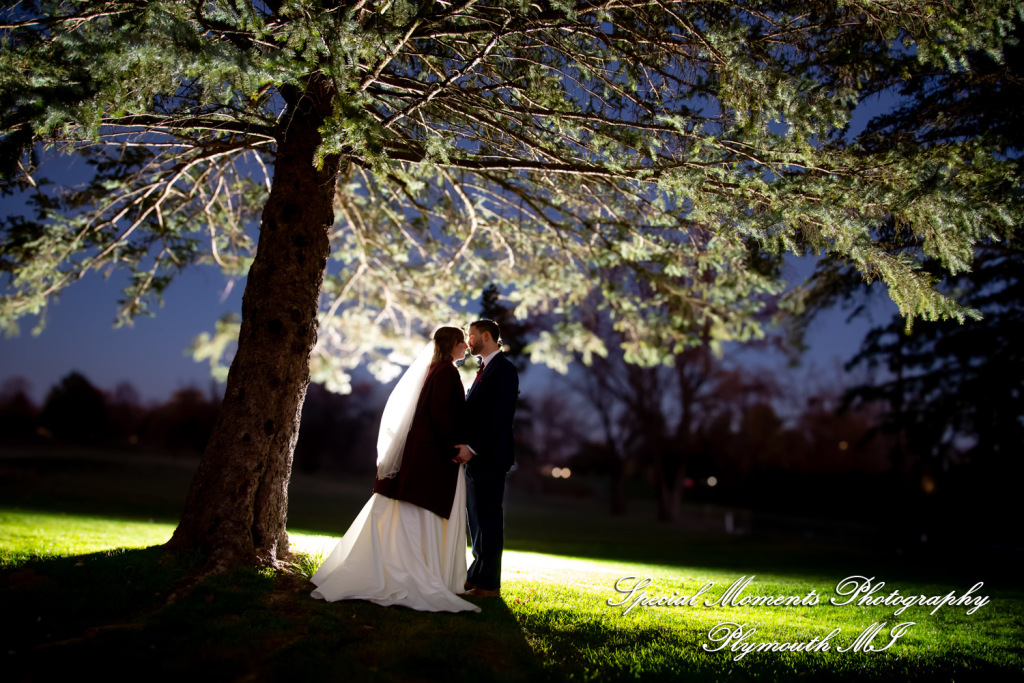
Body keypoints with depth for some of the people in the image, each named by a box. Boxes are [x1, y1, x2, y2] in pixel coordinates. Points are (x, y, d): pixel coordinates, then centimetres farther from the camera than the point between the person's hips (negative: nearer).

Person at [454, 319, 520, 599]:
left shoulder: (504, 370, -11)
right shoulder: (484, 369, 18)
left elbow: (500, 416, -19)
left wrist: (472, 447, -22)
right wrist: (465, 446, 8)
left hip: (489, 456, -9)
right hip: (475, 456, 9)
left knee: (488, 518, -4)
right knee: (477, 518, 13)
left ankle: (489, 584, 3)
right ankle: (477, 575, 22)